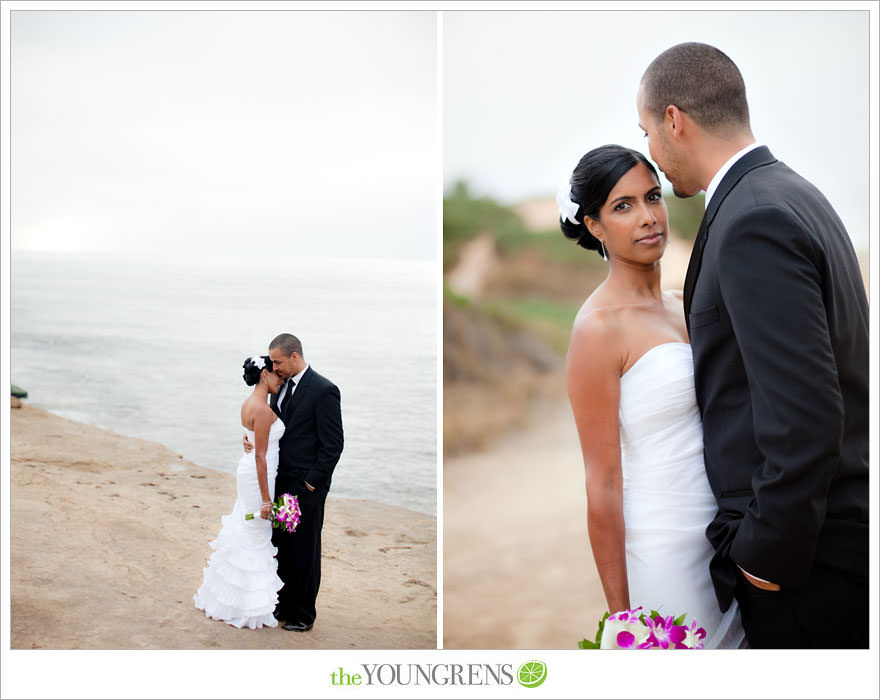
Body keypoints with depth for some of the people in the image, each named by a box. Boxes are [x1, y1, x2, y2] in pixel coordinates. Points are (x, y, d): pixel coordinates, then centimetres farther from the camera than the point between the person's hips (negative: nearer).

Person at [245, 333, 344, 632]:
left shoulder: (323, 390, -15)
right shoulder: (281, 386, 9)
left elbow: (333, 444, -15)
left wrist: (311, 482, -14)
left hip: (306, 487, -7)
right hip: (281, 482, 7)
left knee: (304, 551, 3)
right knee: (282, 547, 14)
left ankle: (303, 615, 15)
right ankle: (284, 604, 27)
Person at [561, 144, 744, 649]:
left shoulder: (681, 305, 8)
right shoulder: (599, 328, -15)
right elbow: (603, 485, -15)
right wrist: (620, 617, -14)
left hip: (722, 530, 7)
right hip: (660, 546, -7)